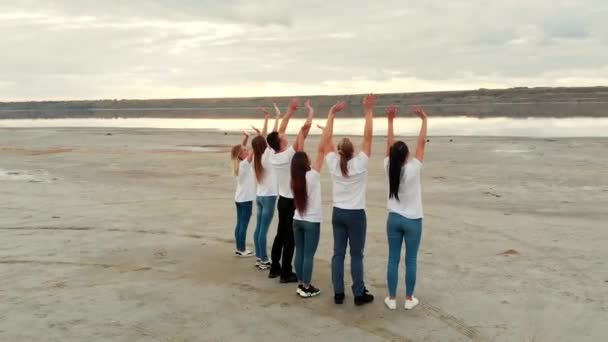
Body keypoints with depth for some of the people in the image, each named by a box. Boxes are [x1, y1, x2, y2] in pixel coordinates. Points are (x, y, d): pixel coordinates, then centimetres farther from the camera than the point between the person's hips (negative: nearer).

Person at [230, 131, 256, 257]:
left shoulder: (239, 163, 5)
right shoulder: (245, 164, -17)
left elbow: (241, 148, 11)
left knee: (240, 223, 12)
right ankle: (242, 250, 6)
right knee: (244, 224, -1)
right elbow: (253, 152, -24)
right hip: (246, 199, -8)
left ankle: (239, 248, 18)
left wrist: (246, 138, -2)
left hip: (239, 198, 8)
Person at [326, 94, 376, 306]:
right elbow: (368, 137, -16)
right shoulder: (360, 164, -15)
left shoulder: (333, 164, -7)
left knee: (338, 253, 9)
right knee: (356, 255, 4)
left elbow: (327, 138, -2)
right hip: (356, 215, -4)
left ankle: (338, 293, 14)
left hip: (338, 213, 4)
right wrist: (369, 111, -13)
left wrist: (332, 113, 0)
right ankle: (359, 295, 12)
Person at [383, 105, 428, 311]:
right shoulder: (413, 169, -17)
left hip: (394, 219, 3)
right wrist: (424, 120, -7)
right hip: (412, 220, -3)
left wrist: (390, 120, 1)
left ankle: (392, 299, 14)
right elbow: (421, 144, -12)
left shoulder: (389, 169, -8)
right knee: (411, 261, 7)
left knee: (393, 259, 9)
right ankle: (409, 299, 16)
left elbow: (389, 144, 0)